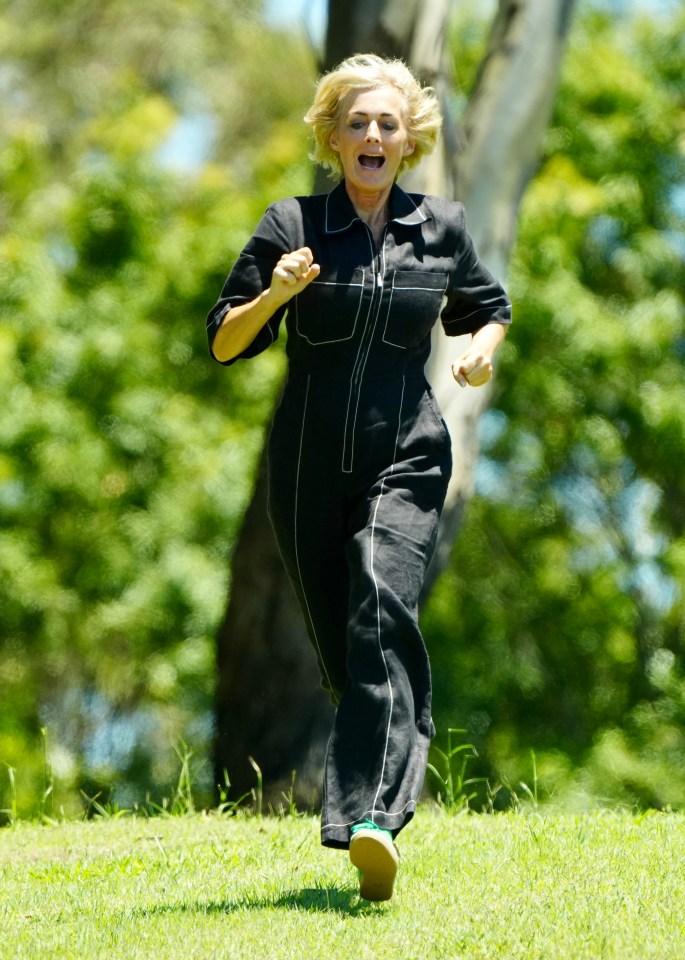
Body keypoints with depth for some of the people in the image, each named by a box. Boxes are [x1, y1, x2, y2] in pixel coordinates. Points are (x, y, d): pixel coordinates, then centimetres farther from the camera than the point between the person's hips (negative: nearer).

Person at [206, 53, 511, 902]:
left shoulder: (441, 229, 5)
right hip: (307, 468, 1)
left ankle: (372, 816, -34)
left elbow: (488, 308, 23)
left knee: (383, 608, -24)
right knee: (338, 645, 8)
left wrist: (481, 346, 1)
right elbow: (223, 344, 2)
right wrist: (273, 295, -17)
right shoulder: (291, 226, 0)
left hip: (405, 459, -1)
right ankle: (407, 741, 38)